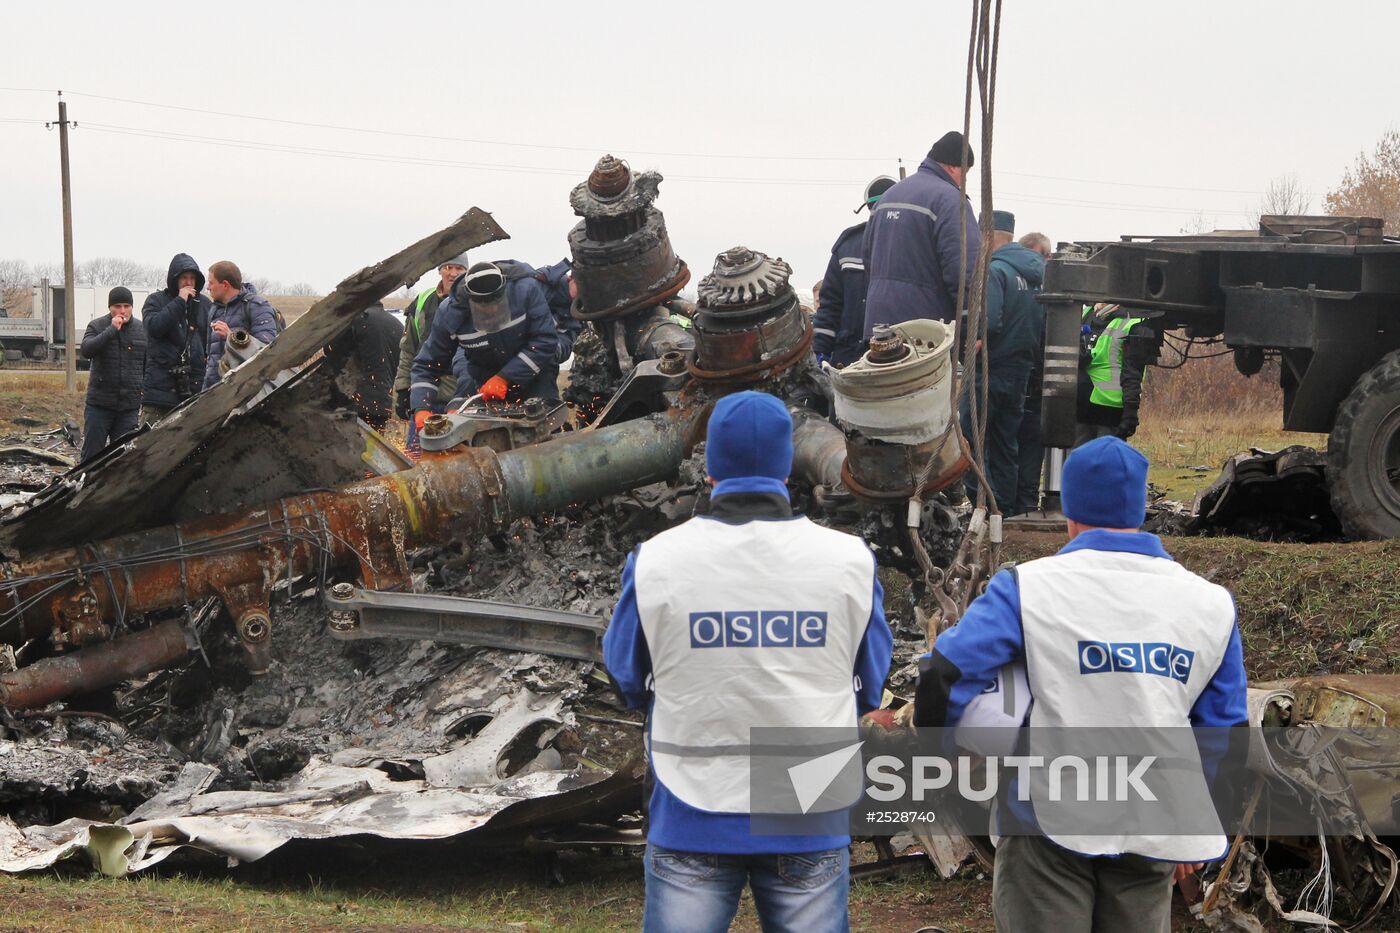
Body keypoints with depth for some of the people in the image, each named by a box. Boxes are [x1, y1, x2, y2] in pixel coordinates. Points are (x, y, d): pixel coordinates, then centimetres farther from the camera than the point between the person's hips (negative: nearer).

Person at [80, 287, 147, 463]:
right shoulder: (97, 326, 1)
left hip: (129, 408, 2)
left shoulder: (142, 330, 7)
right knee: (91, 455, 0)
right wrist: (112, 330, -23)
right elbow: (86, 350, -19)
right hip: (99, 405, -2)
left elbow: (148, 367, 11)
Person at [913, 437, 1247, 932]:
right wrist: (1196, 831, 19)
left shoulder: (1028, 588, -8)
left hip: (1050, 823, -3)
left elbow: (946, 673, -14)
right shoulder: (1211, 603, 5)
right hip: (1153, 835, 3)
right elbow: (1224, 727, 9)